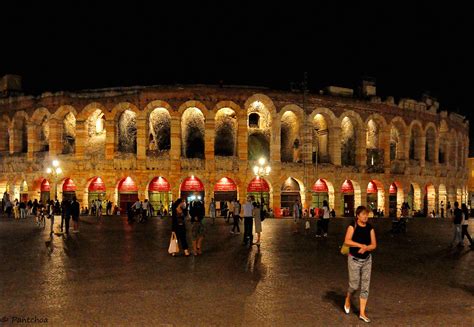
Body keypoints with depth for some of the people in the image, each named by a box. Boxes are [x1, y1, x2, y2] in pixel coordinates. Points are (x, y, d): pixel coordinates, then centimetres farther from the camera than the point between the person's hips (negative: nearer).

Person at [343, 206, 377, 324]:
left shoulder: (370, 228, 0)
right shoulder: (352, 226, -12)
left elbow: (374, 245, -2)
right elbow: (347, 241, -24)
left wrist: (365, 248, -20)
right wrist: (360, 245, -31)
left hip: (367, 259, 4)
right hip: (354, 259, -4)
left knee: (365, 286, 5)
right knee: (354, 285, 2)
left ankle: (362, 313, 14)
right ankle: (347, 300, 36)